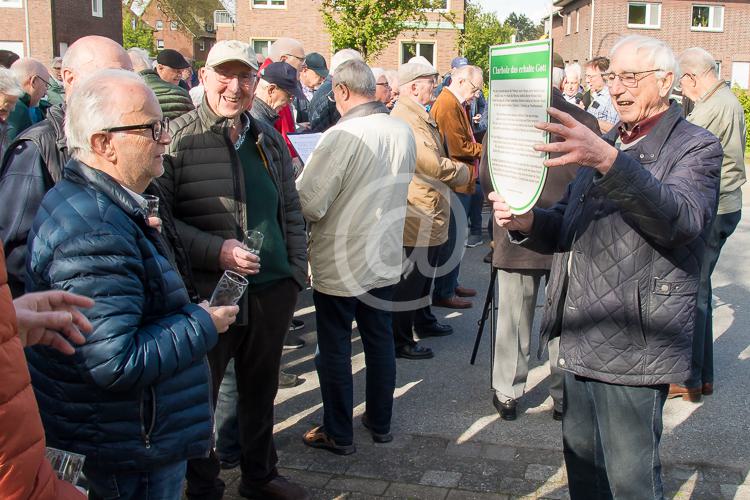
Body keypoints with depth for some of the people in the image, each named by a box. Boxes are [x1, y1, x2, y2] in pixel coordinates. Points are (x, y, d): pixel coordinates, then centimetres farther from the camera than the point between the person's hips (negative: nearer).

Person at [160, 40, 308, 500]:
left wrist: (297, 271, 7)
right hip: (206, 292, -5)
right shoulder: (177, 138, -10)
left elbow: (291, 211, 15)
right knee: (199, 397, 9)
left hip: (273, 290, 6)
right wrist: (216, 251, -22)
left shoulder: (269, 139, 8)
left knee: (262, 391, 20)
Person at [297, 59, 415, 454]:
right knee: (380, 340, 18)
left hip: (339, 263, -6)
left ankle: (338, 433, 20)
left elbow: (309, 205, -22)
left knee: (334, 348, 8)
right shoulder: (403, 132, -2)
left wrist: (298, 179, -2)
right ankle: (380, 422, 31)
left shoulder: (341, 136, -23)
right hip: (384, 258, 6)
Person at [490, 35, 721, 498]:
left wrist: (609, 161, -43)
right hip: (582, 341, 7)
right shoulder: (603, 143, 16)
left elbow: (682, 220, -29)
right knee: (582, 461, 19)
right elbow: (568, 228, 15)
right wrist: (526, 222, -8)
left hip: (634, 350, -7)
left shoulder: (695, 146, -7)